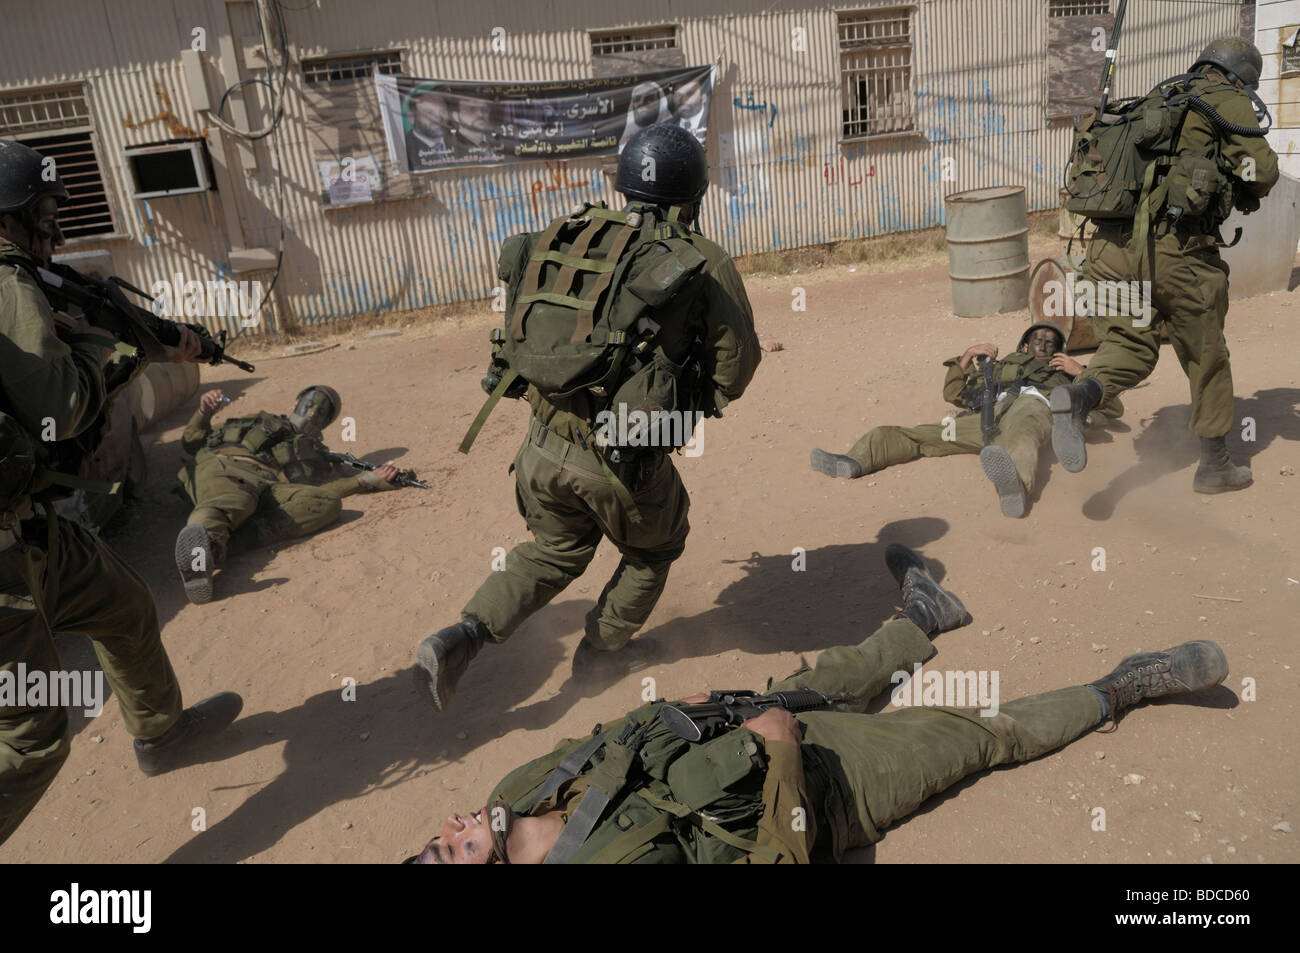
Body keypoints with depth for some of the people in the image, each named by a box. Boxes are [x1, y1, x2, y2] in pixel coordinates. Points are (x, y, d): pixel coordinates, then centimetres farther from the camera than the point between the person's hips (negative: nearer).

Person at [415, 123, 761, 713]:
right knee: (655, 548, 27)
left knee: (554, 553, 27)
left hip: (545, 444, 4)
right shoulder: (707, 266, -6)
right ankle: (600, 652, 38)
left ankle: (460, 638, 11)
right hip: (626, 460, -4)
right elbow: (732, 377, -3)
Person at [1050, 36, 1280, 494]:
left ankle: (1080, 394, -21)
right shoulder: (1227, 101, 6)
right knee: (1206, 357, 12)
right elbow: (1261, 170, -3)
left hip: (1113, 245, 5)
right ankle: (1214, 465, 25)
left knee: (1131, 345, 13)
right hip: (1176, 250, -5)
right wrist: (1243, 193, 20)